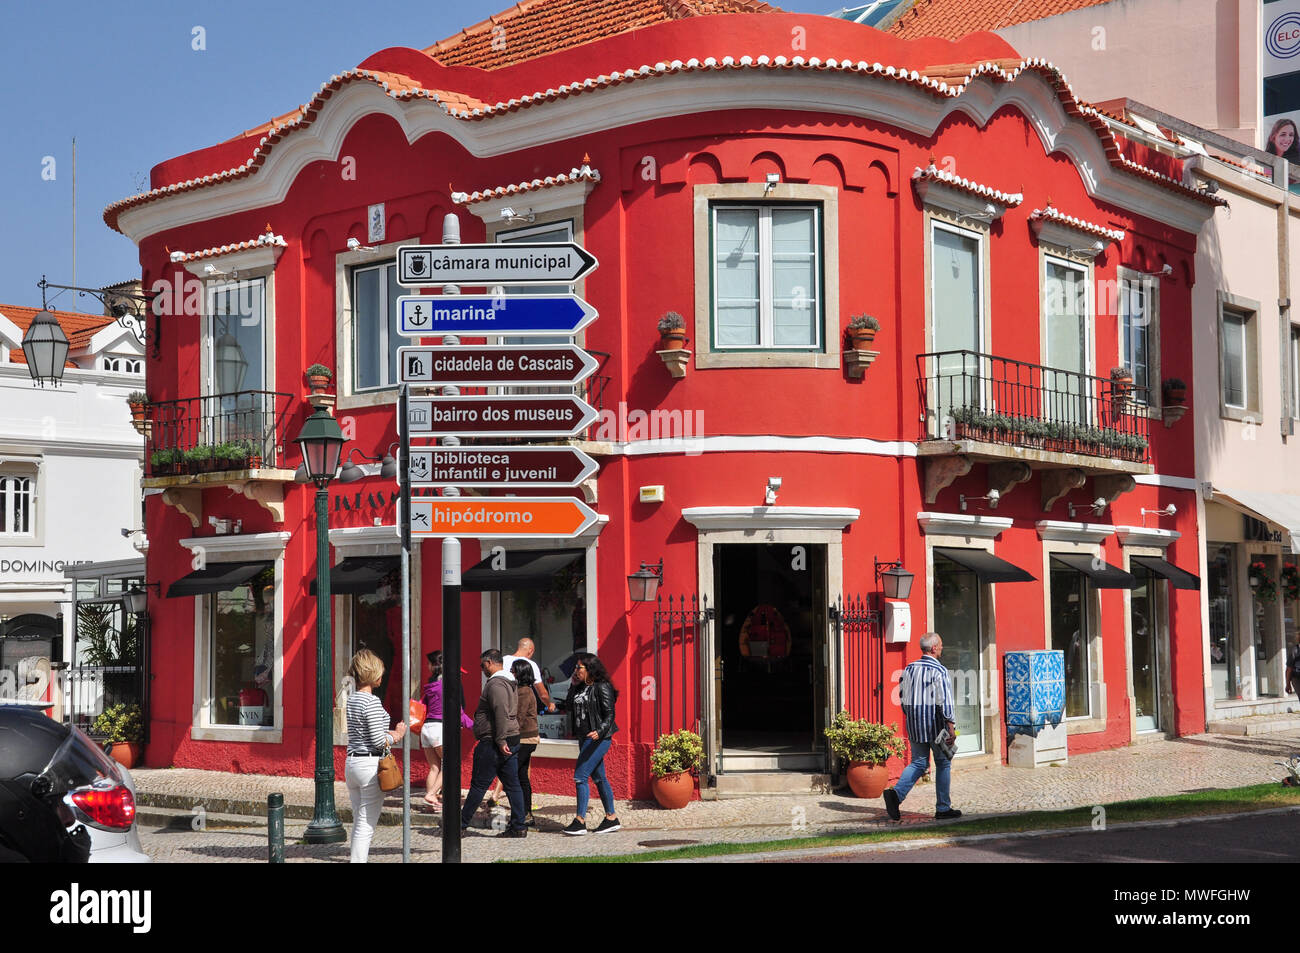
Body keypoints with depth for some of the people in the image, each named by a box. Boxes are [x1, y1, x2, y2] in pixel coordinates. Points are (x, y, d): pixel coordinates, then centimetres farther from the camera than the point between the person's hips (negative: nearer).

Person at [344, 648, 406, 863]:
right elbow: (378, 741, -17)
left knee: (358, 821, 16)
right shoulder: (372, 702, -15)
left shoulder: (351, 699, 11)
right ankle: (359, 859, -3)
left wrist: (392, 734, 13)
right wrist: (397, 735, 1)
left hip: (351, 763, 9)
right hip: (371, 764, -9)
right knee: (367, 824, -3)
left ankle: (356, 859, 20)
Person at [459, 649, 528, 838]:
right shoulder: (509, 684, 18)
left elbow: (501, 713, -24)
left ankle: (461, 824, 7)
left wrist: (501, 741, -26)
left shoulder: (495, 684, -14)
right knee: (512, 785, 7)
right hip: (512, 742, 10)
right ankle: (518, 827, 6)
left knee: (478, 785, -1)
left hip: (493, 744, -10)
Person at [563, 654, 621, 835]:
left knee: (580, 776, -13)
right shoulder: (582, 688, 14)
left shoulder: (602, 687, -12)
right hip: (586, 738, 9)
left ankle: (580, 821, -11)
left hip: (599, 738, -9)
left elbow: (609, 714, -16)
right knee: (598, 778, 13)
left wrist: (600, 731, -30)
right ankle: (611, 818, 20)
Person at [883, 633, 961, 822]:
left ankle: (896, 793, -13)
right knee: (943, 763, 8)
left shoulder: (909, 669, 8)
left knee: (918, 763, 10)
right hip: (935, 724, -6)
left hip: (914, 725, 6)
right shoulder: (939, 671, -12)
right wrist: (950, 726, -16)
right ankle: (943, 808, 12)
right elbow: (944, 700, -18)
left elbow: (904, 699, 13)